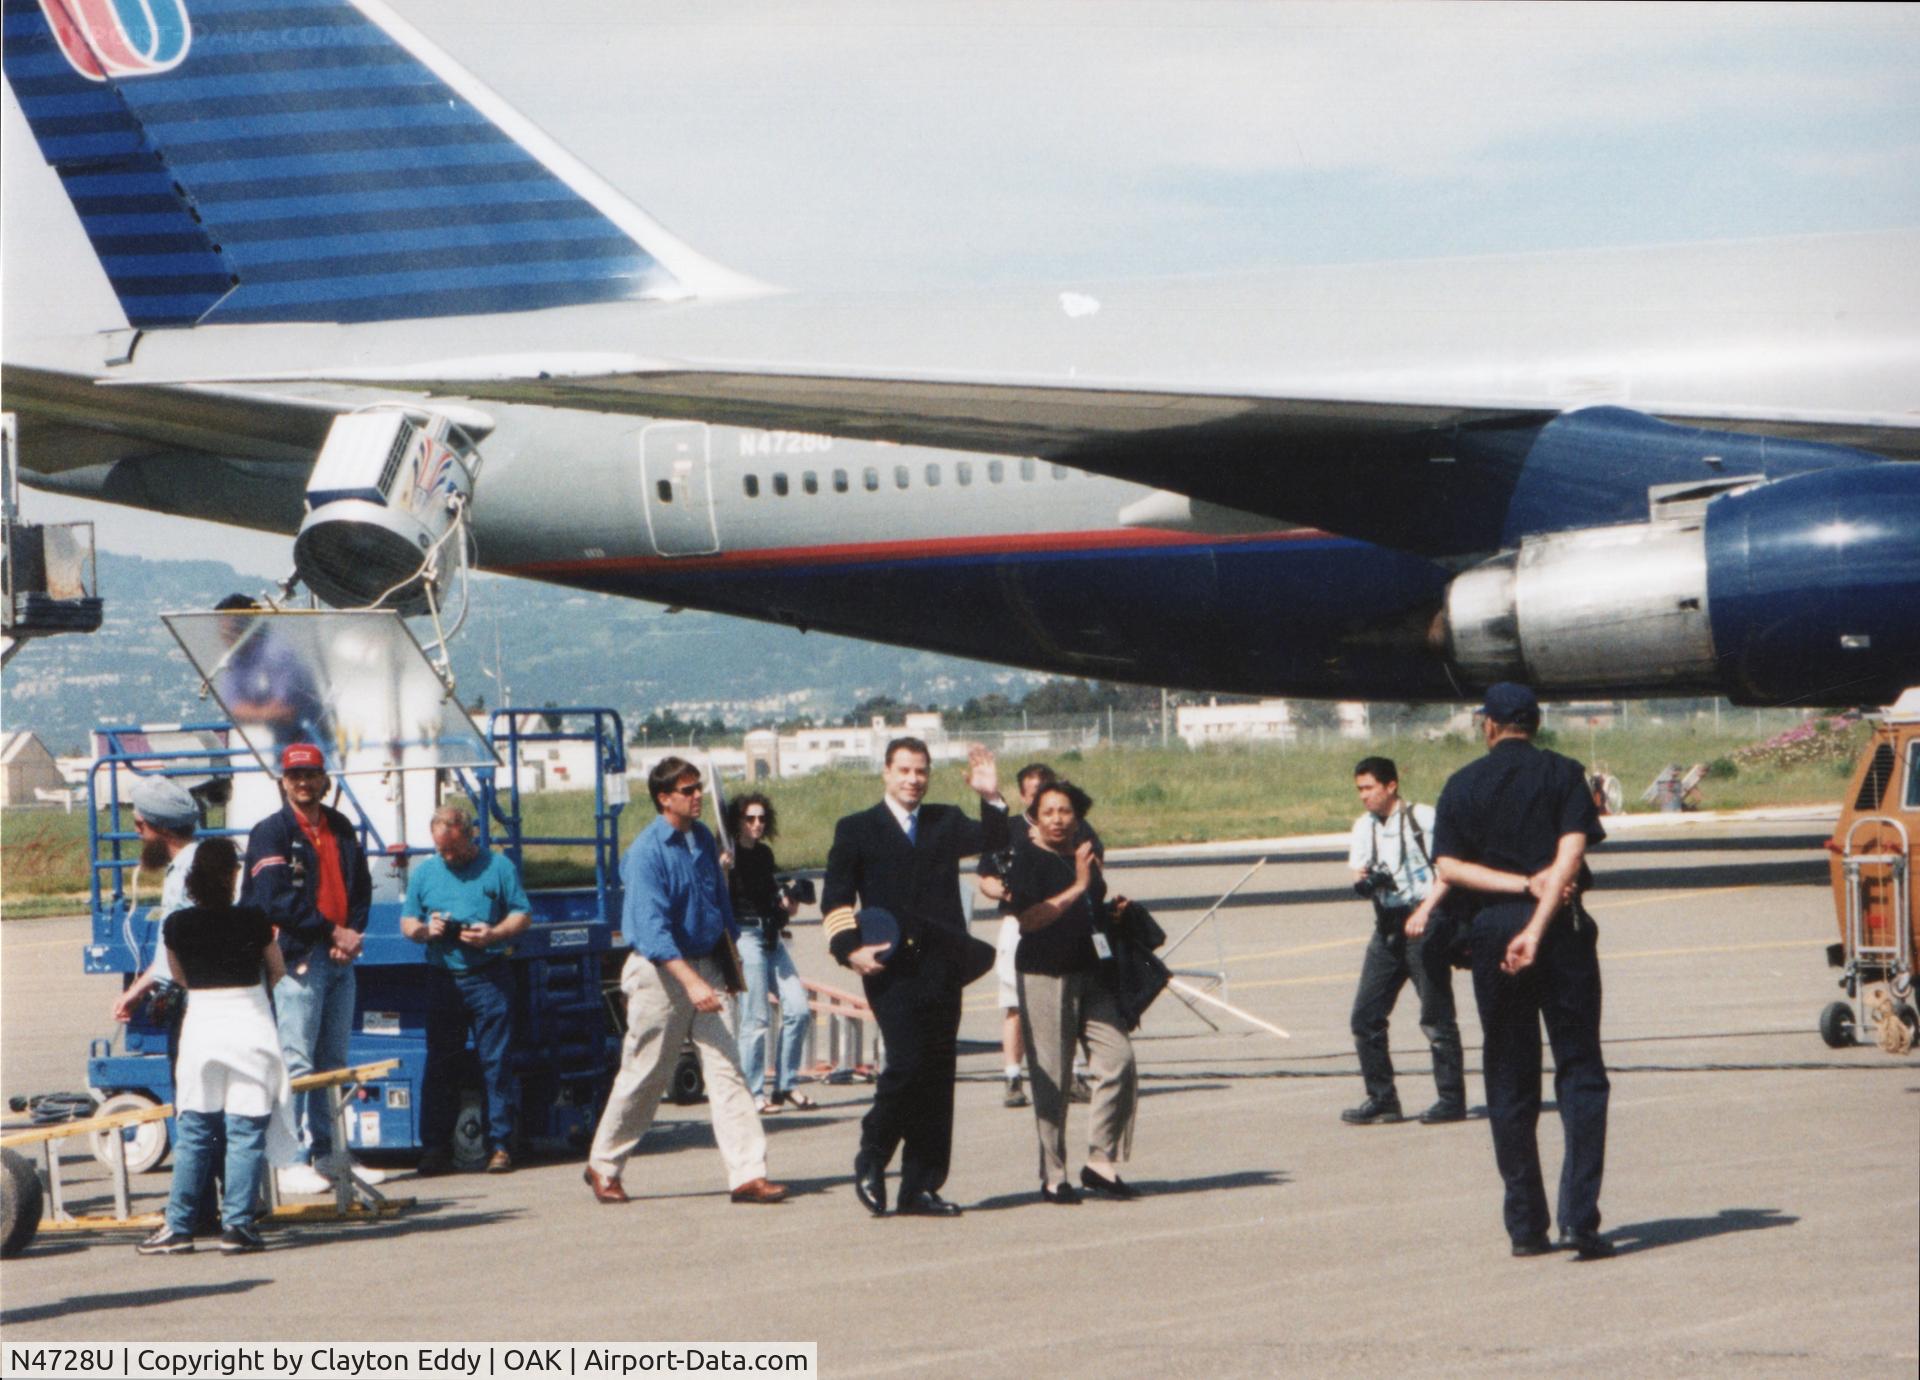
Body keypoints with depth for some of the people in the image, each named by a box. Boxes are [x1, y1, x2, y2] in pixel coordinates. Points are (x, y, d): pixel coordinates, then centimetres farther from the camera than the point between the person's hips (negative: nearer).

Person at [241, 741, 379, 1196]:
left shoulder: (341, 828, 15)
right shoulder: (270, 833, -5)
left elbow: (361, 886, 17)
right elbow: (278, 900, -14)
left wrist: (354, 931, -2)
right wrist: (333, 932, -12)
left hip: (340, 957, 7)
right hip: (297, 957, -7)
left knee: (333, 1062, 11)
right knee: (296, 1061, -10)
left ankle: (329, 1153, 18)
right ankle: (291, 1161, -10)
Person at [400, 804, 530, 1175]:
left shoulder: (497, 867, 5)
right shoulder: (423, 872, 14)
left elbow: (521, 915, 4)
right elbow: (406, 922, 16)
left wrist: (494, 934, -15)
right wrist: (425, 930, -7)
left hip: (489, 978, -3)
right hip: (443, 979, 3)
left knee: (495, 1064, -3)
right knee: (439, 1065, 2)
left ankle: (500, 1145, 0)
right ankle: (435, 1148, 5)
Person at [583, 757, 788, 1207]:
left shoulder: (703, 838, 7)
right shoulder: (646, 852, -15)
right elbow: (652, 927, -23)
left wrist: (730, 960, 21)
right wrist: (691, 982, -32)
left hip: (706, 965, 6)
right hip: (660, 971, -6)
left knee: (726, 1067, -5)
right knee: (645, 1075, 3)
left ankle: (748, 1174, -10)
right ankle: (603, 1166, 21)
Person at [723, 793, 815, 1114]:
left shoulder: (764, 854, 14)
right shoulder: (729, 856, -7)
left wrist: (787, 904, 6)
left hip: (772, 939, 7)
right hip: (746, 938, -7)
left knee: (799, 1009, 1)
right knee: (755, 1020, -5)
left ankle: (785, 1085, 12)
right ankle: (753, 1093, 4)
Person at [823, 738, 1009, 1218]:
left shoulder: (946, 822, 16)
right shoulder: (857, 830, 9)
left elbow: (991, 840, -2)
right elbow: (835, 900, 6)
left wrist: (992, 799, -19)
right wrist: (851, 950, -8)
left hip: (941, 966, 4)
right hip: (891, 969, -4)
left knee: (938, 1077, 3)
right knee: (908, 1063, -17)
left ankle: (921, 1187, 8)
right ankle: (871, 1159, 6)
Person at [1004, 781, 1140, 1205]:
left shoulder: (1086, 853, 15)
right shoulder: (1026, 857, -6)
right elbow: (1029, 918, -17)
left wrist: (1112, 910, 8)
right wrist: (1077, 887, -20)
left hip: (1092, 975, 6)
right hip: (1044, 975, -6)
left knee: (1119, 1061, -6)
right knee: (1051, 1078, -4)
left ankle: (1101, 1162, 5)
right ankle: (1053, 1177, 5)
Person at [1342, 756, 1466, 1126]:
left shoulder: (1422, 818, -6)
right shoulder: (1364, 826, 14)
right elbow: (1359, 872, 11)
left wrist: (1424, 911, -18)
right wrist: (1364, 880, -14)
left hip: (1423, 925, -7)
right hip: (1387, 926, 7)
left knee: (1436, 1017, -4)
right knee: (1365, 1016, 3)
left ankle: (1452, 1100, 3)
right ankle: (1382, 1099, 11)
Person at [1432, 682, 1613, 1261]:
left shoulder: (1462, 785, 8)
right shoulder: (1563, 774, 2)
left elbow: (1449, 867, -3)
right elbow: (1572, 852, -11)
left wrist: (1524, 884, -8)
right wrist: (1538, 926, -16)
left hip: (1492, 930, 2)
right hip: (1562, 929, -2)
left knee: (1509, 1081, 9)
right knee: (1579, 1071, 1)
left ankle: (1525, 1225, 9)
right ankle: (1579, 1216, -12)